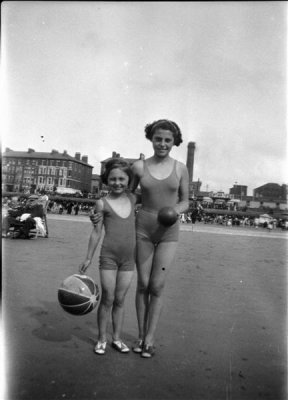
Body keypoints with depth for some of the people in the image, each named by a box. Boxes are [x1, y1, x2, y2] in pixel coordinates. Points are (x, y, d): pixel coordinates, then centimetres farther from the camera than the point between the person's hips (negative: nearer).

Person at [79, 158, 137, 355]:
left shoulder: (133, 199, 3)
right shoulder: (102, 203, -6)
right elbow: (96, 232, -1)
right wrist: (88, 258, 1)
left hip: (129, 258, 3)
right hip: (109, 256, -3)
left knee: (120, 300, 11)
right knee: (107, 299, 5)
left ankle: (117, 338, 26)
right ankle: (102, 339, 22)